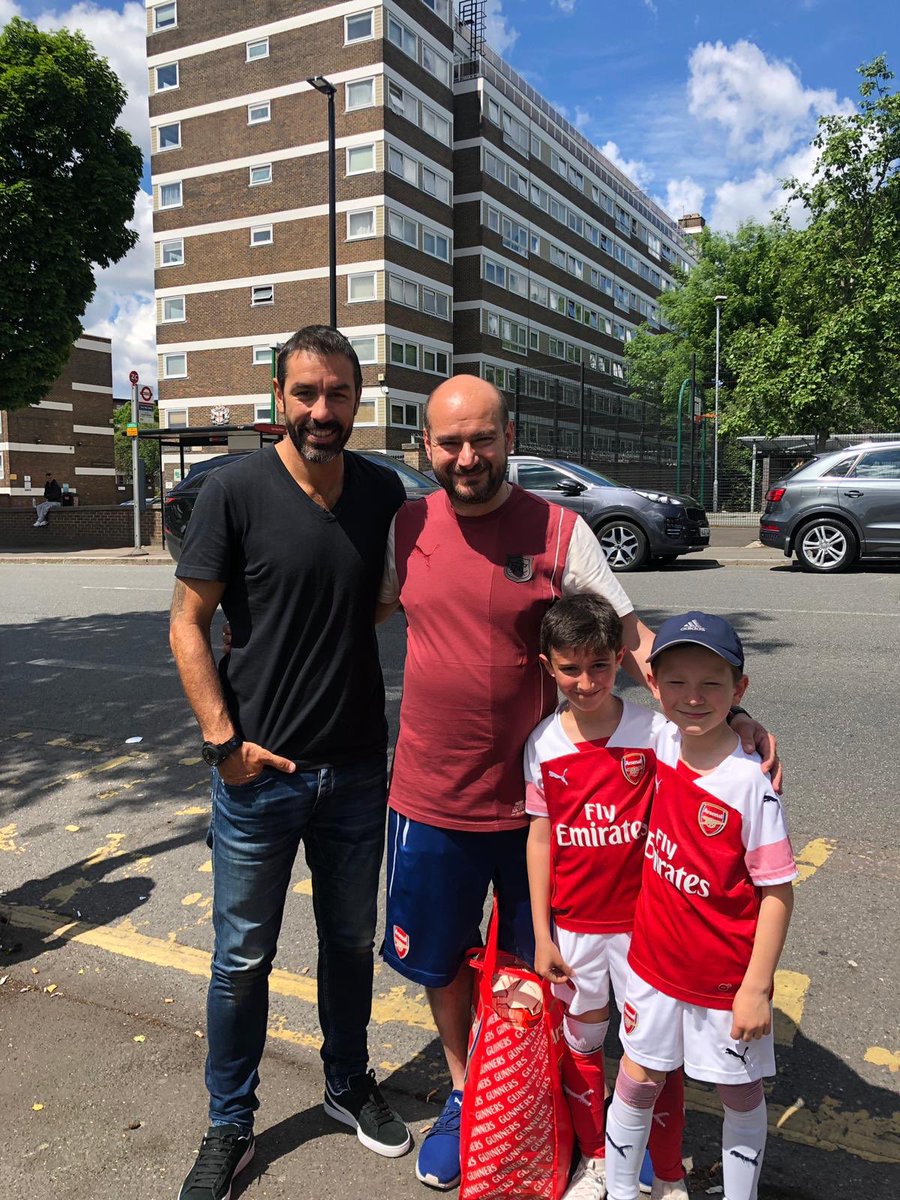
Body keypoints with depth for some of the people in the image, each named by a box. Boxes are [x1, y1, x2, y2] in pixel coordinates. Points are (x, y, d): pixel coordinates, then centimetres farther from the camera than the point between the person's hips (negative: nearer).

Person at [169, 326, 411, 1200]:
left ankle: (349, 1086, 44)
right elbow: (187, 623, -8)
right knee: (242, 958, 12)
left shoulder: (383, 493, 0)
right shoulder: (237, 490, -11)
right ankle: (230, 1127, 34)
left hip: (357, 770, 4)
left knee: (351, 941, 20)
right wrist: (224, 740, -13)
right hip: (259, 771, -3)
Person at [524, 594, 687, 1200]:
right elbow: (540, 838, 0)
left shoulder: (655, 731, -13)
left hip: (642, 920, -2)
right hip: (572, 924, 2)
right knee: (581, 1042, 18)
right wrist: (542, 936, 2)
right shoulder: (543, 744, -7)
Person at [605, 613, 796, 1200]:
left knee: (740, 1091, 18)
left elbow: (778, 891, -17)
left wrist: (757, 987, -15)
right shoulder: (662, 741, -9)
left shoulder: (750, 782, -23)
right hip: (656, 959, 5)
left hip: (727, 976, -4)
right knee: (638, 1081, 17)